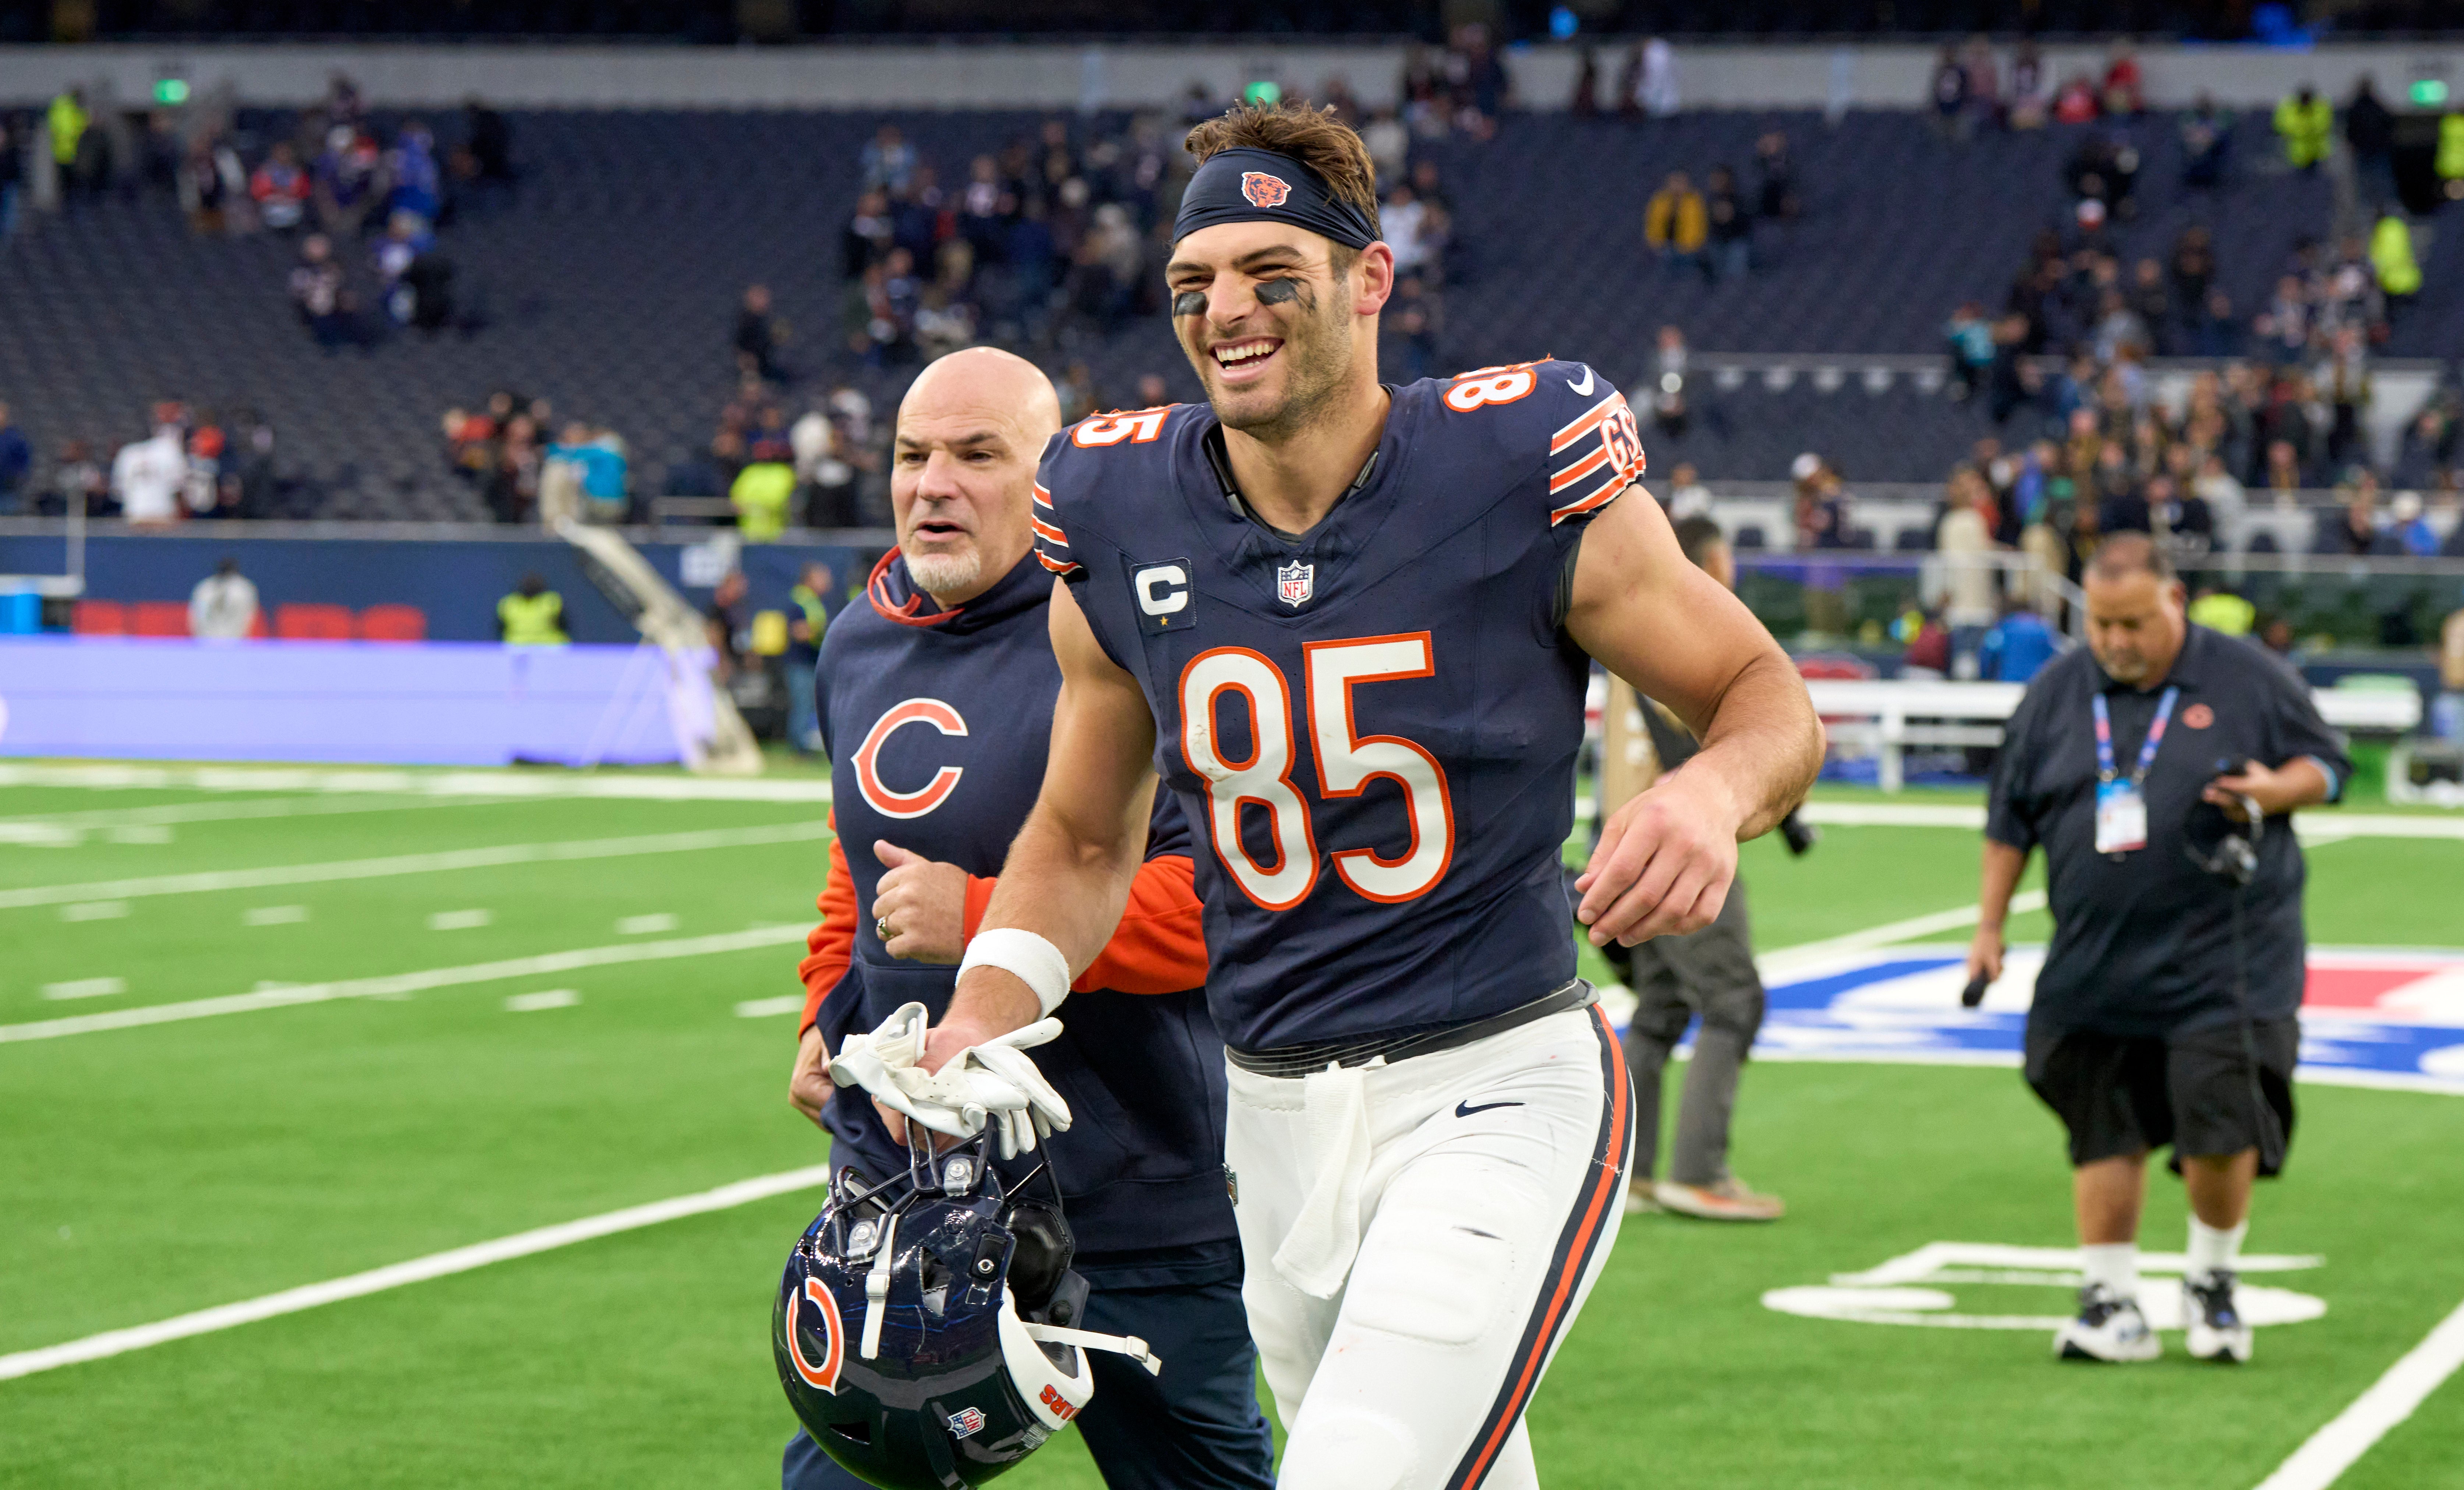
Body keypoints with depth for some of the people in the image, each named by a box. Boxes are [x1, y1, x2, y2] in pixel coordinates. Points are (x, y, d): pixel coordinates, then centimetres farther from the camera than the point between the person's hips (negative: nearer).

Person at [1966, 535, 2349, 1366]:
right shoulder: (2059, 694, 8)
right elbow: (2011, 815, 14)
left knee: (2221, 1124, -10)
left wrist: (2276, 789, -16)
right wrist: (1990, 926, 11)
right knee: (2105, 1134, 3)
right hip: (2097, 965, 3)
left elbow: (2326, 764, 7)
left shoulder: (2248, 680, 0)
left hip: (2226, 962, -3)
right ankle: (2111, 1305, 11)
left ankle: (2211, 1283, 13)